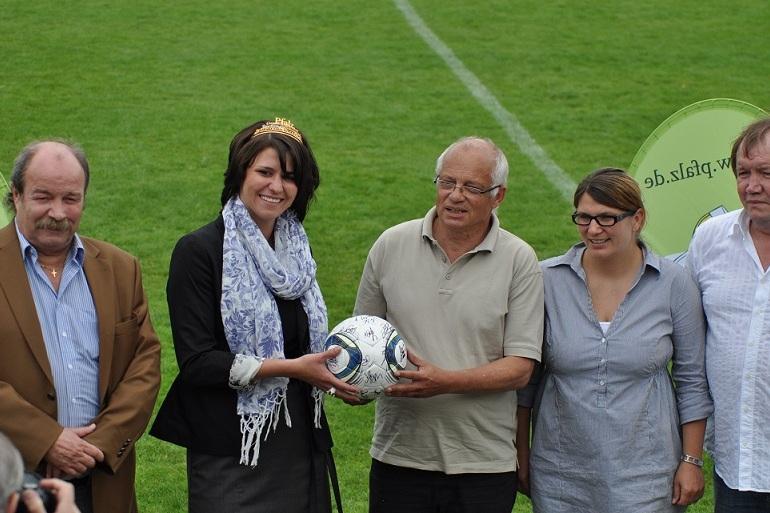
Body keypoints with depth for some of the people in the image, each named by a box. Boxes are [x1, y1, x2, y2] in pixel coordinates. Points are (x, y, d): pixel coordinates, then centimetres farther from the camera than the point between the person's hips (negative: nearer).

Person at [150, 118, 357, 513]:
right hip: (231, 457, -6)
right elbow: (196, 362, -16)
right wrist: (290, 367, -18)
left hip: (301, 446, 6)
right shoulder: (199, 251, -9)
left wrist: (332, 373, 1)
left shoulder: (294, 250, 12)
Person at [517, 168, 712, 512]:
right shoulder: (547, 280, -2)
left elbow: (692, 380, 4)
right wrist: (520, 453, 7)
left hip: (645, 476, -1)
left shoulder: (673, 284, -3)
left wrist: (691, 461, 3)